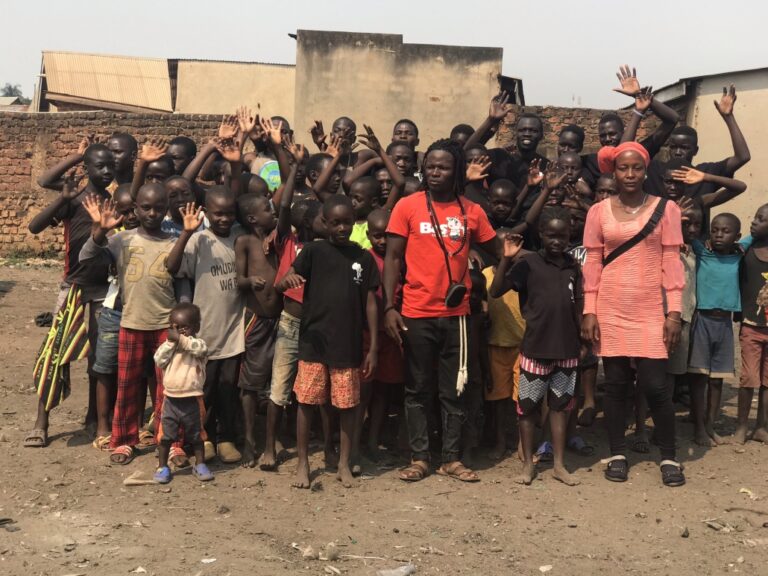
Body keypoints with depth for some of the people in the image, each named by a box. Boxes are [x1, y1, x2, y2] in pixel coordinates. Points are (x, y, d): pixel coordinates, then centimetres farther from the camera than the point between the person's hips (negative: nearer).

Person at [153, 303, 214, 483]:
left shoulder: (198, 343, -6)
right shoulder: (168, 346, 4)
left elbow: (200, 348, -29)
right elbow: (159, 360, -9)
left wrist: (180, 339, -28)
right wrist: (170, 343, -16)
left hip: (192, 399, -2)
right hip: (171, 398, 2)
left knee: (196, 435, 13)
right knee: (165, 435, 6)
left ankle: (200, 465, 28)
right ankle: (162, 467, 19)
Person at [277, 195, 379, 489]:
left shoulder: (364, 257, 5)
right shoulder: (314, 251, 1)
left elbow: (370, 304, 6)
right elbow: (281, 285, -7)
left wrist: (373, 347, 3)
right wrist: (288, 278, -32)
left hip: (349, 345, 1)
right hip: (314, 341, -1)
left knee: (347, 404, 6)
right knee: (306, 402, 3)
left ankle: (344, 465, 21)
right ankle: (303, 464, 17)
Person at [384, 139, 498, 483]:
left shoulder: (472, 211, 3)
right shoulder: (407, 206, -2)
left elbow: (495, 251, 14)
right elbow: (393, 258, -3)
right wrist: (389, 307, -9)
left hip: (456, 314, 2)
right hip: (416, 314, -2)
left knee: (454, 390, 9)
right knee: (418, 389, 8)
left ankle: (452, 458, 19)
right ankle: (419, 458, 17)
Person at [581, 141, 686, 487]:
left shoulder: (665, 209, 2)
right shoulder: (598, 212, 4)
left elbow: (671, 263, 0)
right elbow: (592, 264, 4)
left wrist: (674, 312, -5)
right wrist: (589, 312, -1)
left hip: (650, 311, -1)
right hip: (611, 310, 1)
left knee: (655, 386, -4)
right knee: (615, 384, 7)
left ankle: (669, 458, 13)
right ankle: (618, 454, 20)